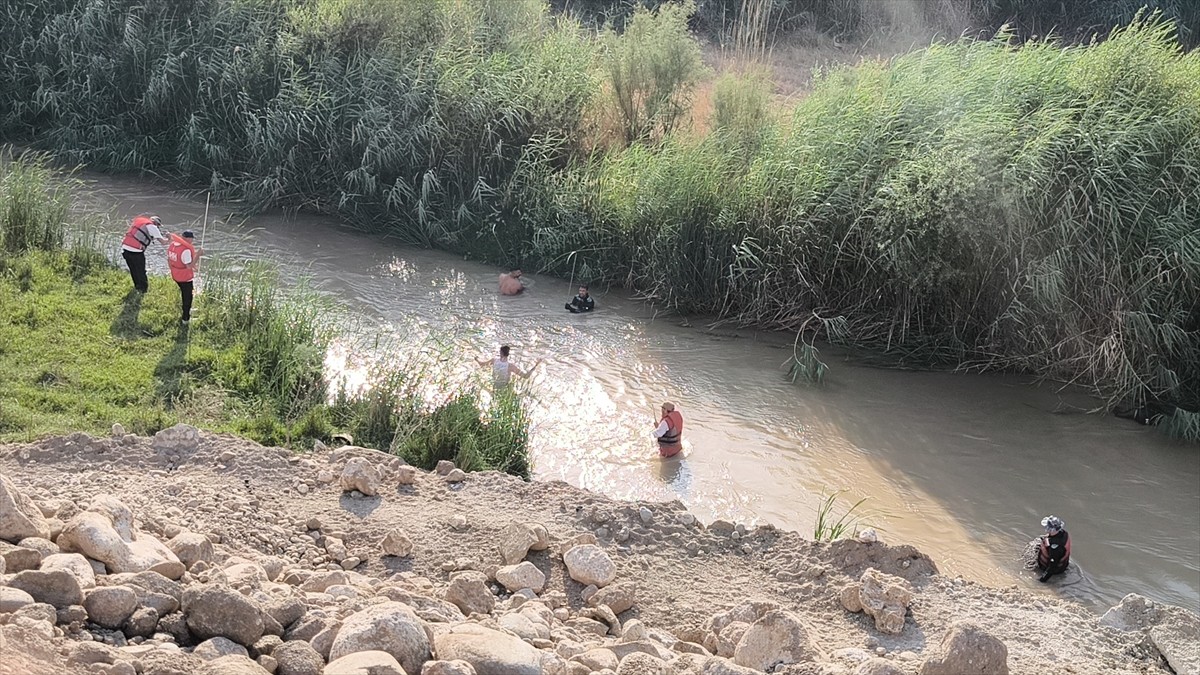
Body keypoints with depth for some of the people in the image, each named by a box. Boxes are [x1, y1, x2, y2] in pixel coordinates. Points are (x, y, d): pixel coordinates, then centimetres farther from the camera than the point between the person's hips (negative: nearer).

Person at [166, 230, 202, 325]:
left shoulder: (172, 245, -3)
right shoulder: (186, 250, -29)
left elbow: (168, 260, 8)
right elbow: (189, 266, -30)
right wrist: (198, 255, -28)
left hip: (175, 276, 8)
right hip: (185, 278, -8)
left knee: (184, 293, 29)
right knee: (188, 297, 10)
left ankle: (187, 310, 48)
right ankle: (185, 319, 19)